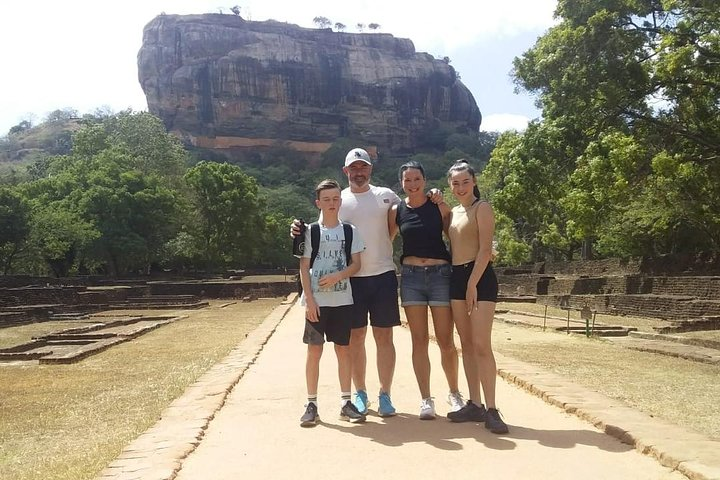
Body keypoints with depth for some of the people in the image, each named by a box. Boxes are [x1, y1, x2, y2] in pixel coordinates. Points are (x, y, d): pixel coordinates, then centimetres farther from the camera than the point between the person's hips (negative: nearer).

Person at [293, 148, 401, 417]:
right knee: (355, 337, 8)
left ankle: (385, 395, 15)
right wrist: (301, 231, -13)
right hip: (351, 279, 1)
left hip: (383, 276, 0)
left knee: (384, 336, 4)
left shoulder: (385, 196, 5)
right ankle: (360, 393, 22)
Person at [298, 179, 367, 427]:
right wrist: (309, 299, -9)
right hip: (317, 301, -1)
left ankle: (345, 403, 14)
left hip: (342, 300, 2)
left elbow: (356, 264, 3)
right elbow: (304, 267, -1)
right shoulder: (310, 232, 2)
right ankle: (311, 404, 9)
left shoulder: (350, 231, 6)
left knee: (344, 350, 5)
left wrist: (337, 276, -15)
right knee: (314, 350, 1)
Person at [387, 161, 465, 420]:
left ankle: (454, 393, 24)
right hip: (411, 276, 2)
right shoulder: (397, 211, 6)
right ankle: (426, 399, 13)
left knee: (446, 340, 3)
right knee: (419, 340, 4)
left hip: (440, 274, -1)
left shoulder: (439, 207, 1)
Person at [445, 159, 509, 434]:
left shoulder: (482, 208, -4)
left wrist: (473, 284, -17)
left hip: (480, 277, -7)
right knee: (466, 344, 8)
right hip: (456, 278, 8)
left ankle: (491, 409, -7)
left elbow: (485, 249, -12)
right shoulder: (453, 213, 18)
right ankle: (475, 405, 14)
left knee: (481, 344, -12)